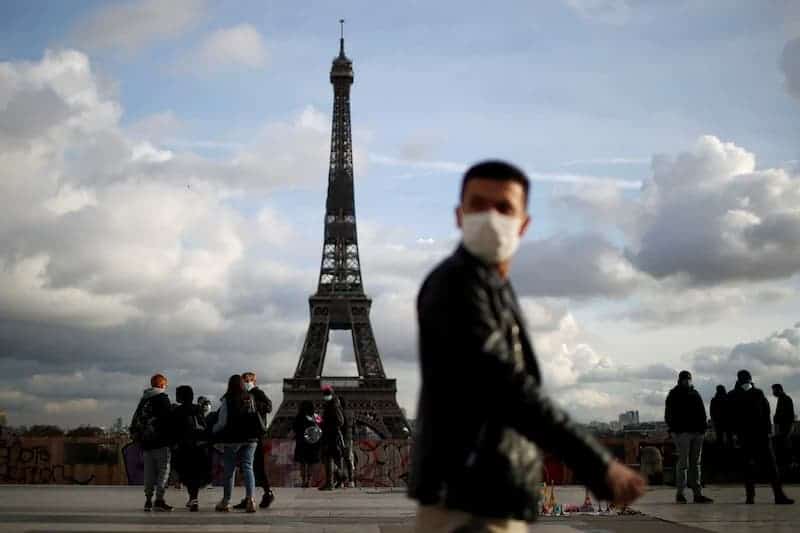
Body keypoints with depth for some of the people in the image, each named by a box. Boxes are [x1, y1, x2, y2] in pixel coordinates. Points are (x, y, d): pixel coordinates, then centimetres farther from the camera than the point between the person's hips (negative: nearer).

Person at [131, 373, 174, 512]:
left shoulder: (143, 399, 15)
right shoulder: (162, 398, -6)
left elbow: (136, 421, 15)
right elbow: (168, 419, -12)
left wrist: (138, 438, 18)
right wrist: (172, 438, -5)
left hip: (146, 442, 7)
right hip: (161, 442, -7)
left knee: (149, 472, 10)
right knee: (163, 470, -4)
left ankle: (148, 500, 10)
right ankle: (159, 500, -11)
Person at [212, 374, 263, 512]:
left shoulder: (227, 400, -8)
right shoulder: (250, 399, 2)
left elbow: (222, 422, -5)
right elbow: (257, 419, 4)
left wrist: (214, 431, 11)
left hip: (232, 439, -3)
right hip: (250, 439, 3)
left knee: (229, 470, 7)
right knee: (248, 467, 3)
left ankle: (226, 501, 16)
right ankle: (250, 499, -11)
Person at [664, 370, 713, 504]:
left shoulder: (695, 394, 18)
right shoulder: (674, 395, 2)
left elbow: (702, 413, 19)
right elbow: (669, 415, -3)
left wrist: (703, 428, 7)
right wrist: (674, 429, -13)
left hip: (697, 433, 6)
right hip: (682, 433, -6)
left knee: (695, 464, 7)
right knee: (683, 463, -7)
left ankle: (698, 494, 9)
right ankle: (680, 493, -1)